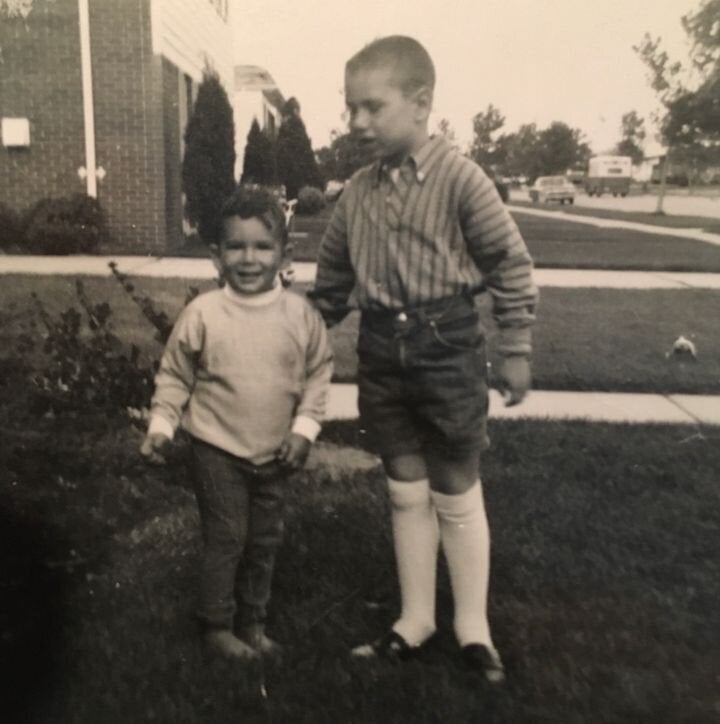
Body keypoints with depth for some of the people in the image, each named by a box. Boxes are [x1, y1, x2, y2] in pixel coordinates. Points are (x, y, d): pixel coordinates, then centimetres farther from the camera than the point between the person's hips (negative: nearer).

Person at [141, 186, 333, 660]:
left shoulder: (301, 314, -8)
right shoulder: (202, 313, -13)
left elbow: (319, 372, 1)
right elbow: (174, 375, -2)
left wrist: (305, 426, -6)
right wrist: (162, 424, -7)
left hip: (275, 453, 3)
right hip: (218, 448, -3)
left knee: (265, 541, 16)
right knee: (226, 539, 4)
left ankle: (254, 623, 34)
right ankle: (217, 625, 25)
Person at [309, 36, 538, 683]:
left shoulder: (458, 177, -13)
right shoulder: (358, 191, 4)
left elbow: (511, 264, -7)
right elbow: (333, 273, 16)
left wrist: (516, 350, -4)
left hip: (446, 346, -5)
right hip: (382, 351, 5)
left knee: (457, 496, 8)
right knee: (406, 493, 15)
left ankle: (473, 626, 28)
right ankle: (415, 619, 31)